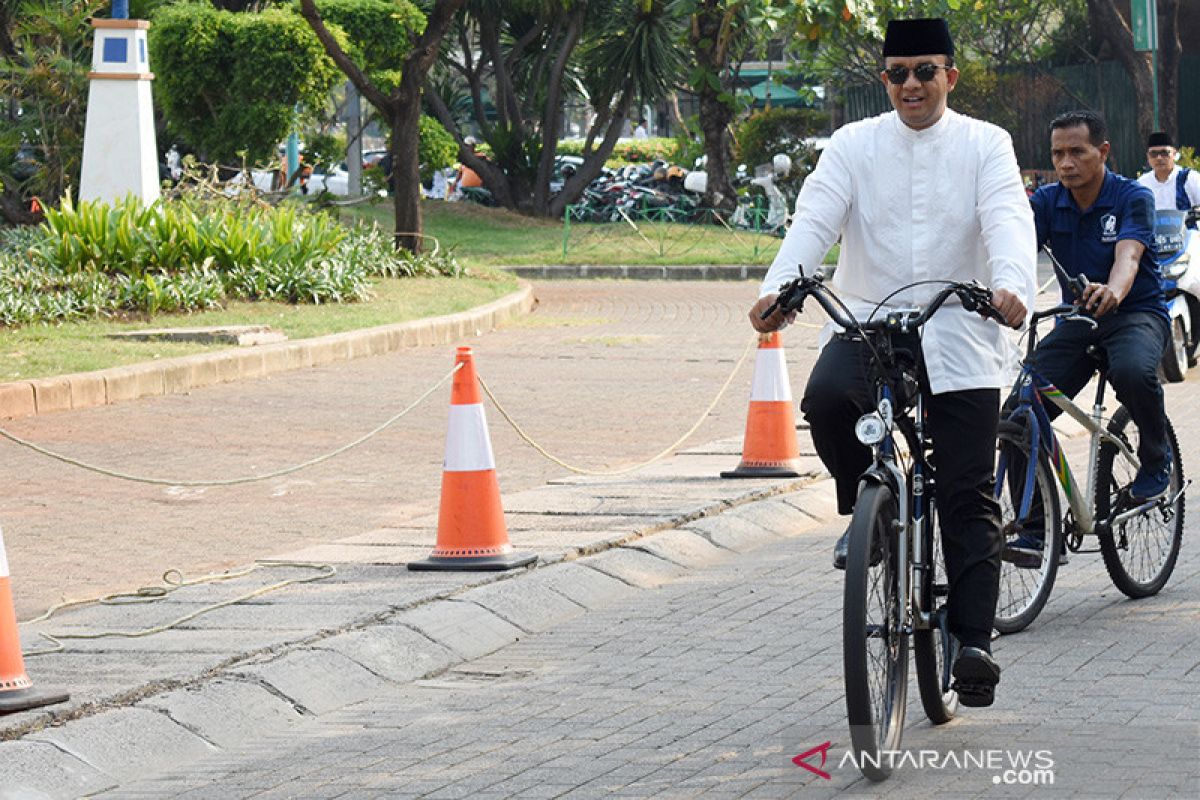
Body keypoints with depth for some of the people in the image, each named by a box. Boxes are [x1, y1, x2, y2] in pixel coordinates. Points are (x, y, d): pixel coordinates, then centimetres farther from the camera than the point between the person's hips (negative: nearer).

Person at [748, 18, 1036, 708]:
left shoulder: (985, 145, 3)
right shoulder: (855, 146, 6)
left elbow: (1009, 219, -13)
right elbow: (815, 219, -8)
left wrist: (1012, 285, -35)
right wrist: (779, 287, -28)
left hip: (960, 338, -1)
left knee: (968, 498, -5)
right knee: (828, 398, -31)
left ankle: (975, 641, -4)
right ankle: (865, 509, -4)